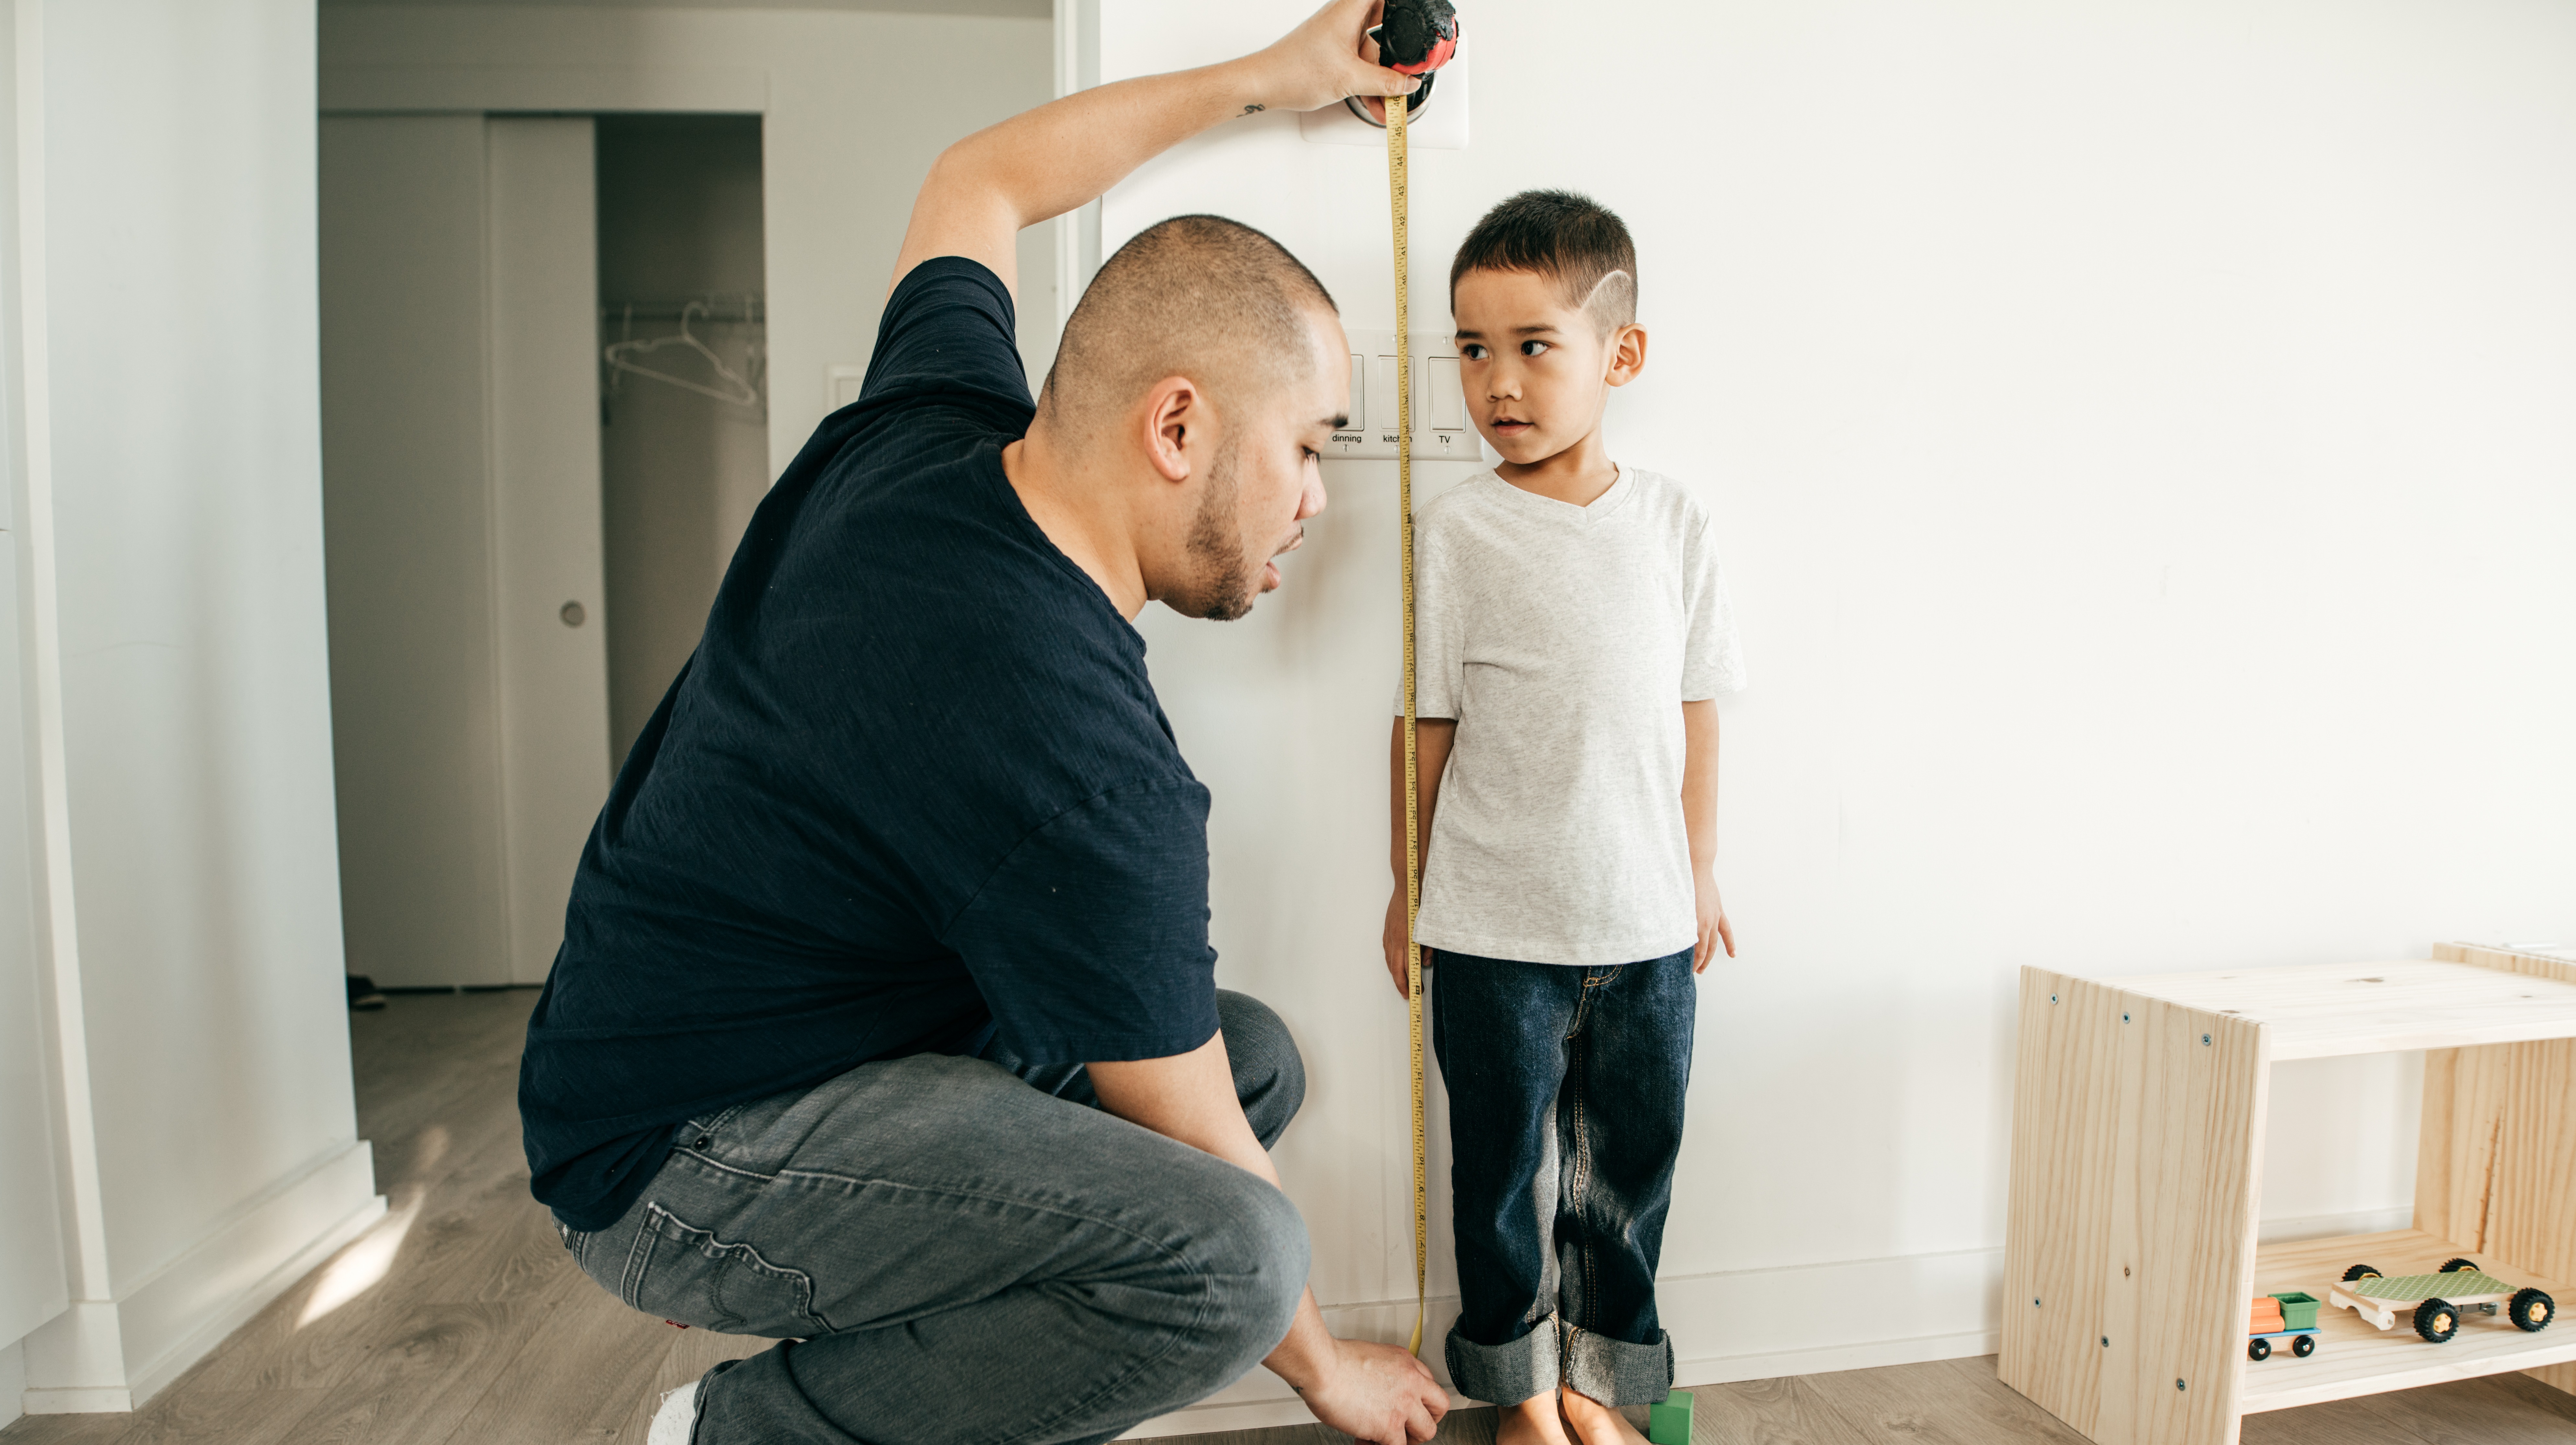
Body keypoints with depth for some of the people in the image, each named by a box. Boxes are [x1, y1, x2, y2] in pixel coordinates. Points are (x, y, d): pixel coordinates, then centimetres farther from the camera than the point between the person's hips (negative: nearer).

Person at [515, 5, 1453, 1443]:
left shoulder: (929, 424, -7)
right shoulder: (1086, 768, -31)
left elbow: (979, 181, 15)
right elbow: (1195, 1174, -19)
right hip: (684, 1157, -9)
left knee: (1257, 1056, 7)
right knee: (1232, 1259, -29)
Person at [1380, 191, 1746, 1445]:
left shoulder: (1674, 522, 1)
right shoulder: (1456, 531, -8)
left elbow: (1693, 706, 8)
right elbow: (1427, 725, -3)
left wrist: (1700, 872, 11)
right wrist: (1411, 890, 2)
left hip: (1647, 919, 3)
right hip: (1496, 927, -3)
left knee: (1634, 1158, 15)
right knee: (1502, 1165, 12)